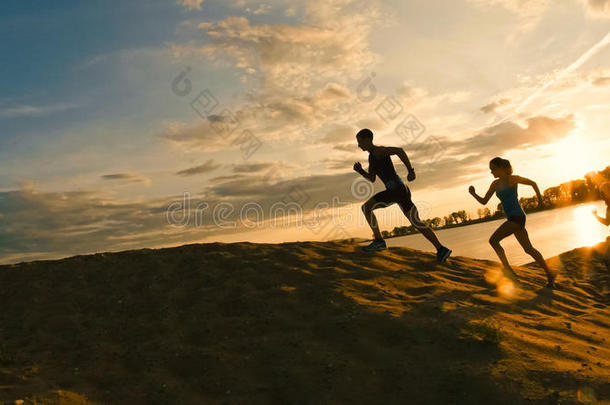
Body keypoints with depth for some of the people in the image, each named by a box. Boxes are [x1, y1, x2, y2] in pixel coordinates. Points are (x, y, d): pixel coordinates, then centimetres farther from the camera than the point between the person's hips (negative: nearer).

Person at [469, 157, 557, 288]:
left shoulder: (512, 179, -8)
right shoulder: (495, 184, 13)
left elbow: (533, 183, 5)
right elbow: (484, 201, 12)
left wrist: (540, 199, 5)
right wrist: (473, 194, -4)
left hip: (517, 217, -8)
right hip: (512, 218, 8)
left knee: (493, 240, -16)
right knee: (528, 249, 13)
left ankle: (509, 271, -13)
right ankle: (549, 274, 23)